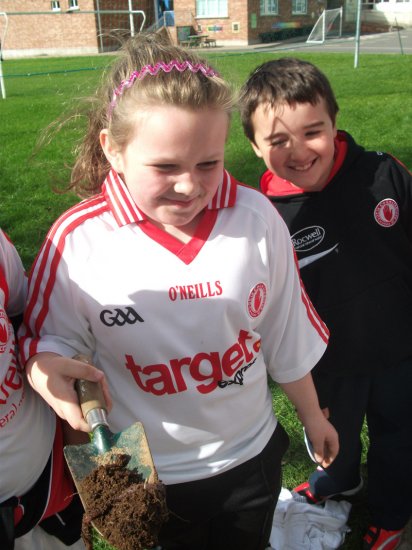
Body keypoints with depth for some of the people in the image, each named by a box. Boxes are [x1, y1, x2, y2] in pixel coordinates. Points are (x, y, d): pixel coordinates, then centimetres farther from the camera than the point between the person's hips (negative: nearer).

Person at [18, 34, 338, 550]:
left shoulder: (256, 218, -14)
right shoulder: (77, 240, -19)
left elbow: (287, 334, -3)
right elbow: (50, 333, -5)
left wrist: (311, 414, 10)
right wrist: (46, 366, -29)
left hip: (250, 456, 2)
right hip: (148, 475, -1)